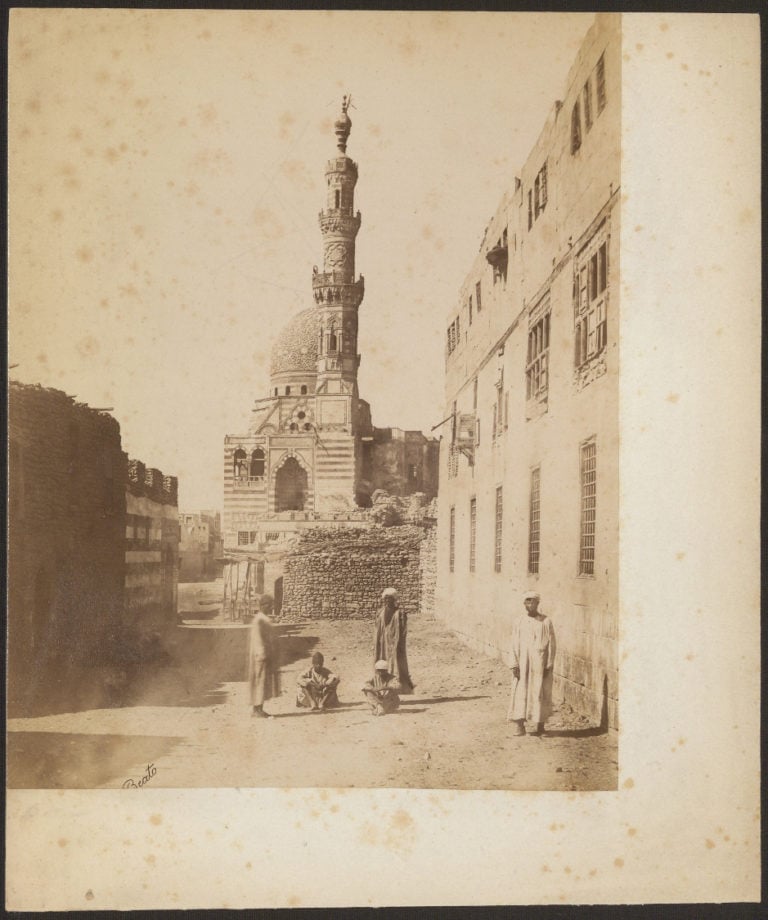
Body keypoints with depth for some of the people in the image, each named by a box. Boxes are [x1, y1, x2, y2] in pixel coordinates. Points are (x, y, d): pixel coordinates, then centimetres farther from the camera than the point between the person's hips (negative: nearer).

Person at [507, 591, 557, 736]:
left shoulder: (545, 622, -2)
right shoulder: (519, 621, 3)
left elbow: (551, 644, -1)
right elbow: (515, 644, 3)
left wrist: (549, 666, -6)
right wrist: (515, 664, -5)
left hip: (540, 662, -2)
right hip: (523, 662, 2)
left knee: (539, 692, 3)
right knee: (520, 692, -2)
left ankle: (540, 724, 15)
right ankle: (519, 725, 0)